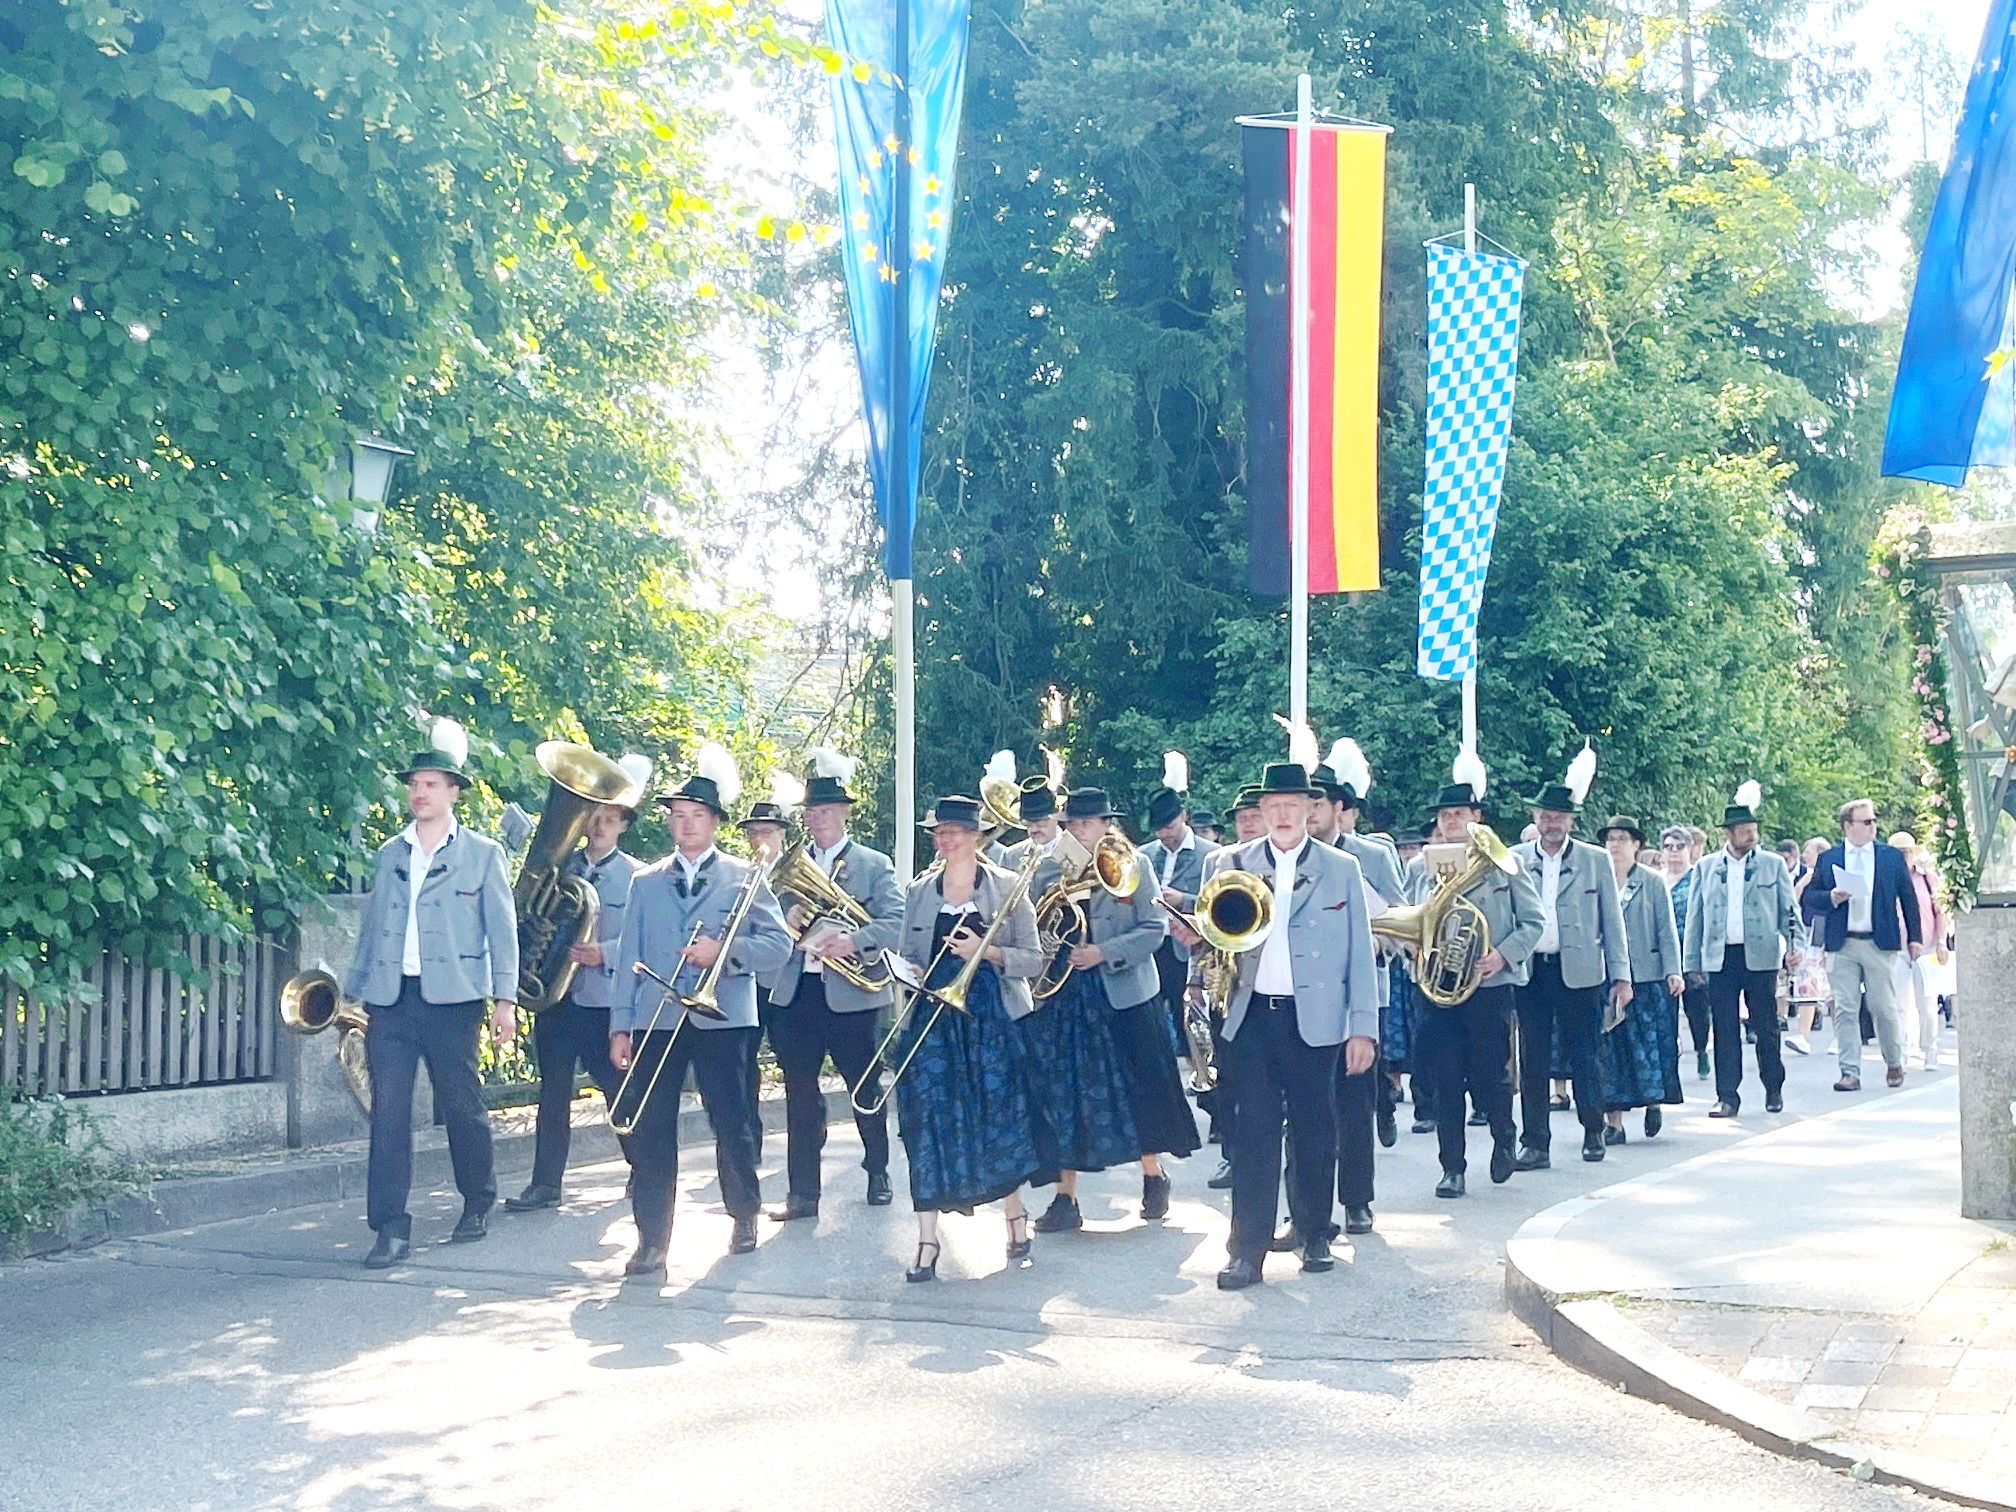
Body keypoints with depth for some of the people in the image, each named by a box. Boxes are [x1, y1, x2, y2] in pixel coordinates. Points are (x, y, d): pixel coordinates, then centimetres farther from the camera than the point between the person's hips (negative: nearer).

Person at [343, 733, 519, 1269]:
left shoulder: (482, 853, 5)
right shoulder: (389, 854, 14)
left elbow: (502, 929, 3)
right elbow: (371, 927, 18)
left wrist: (505, 999, -3)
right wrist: (352, 993, 14)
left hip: (452, 998, -3)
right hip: (391, 999, 3)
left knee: (461, 1106, 3)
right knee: (388, 1110, -4)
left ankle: (478, 1205, 24)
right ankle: (391, 1227, -3)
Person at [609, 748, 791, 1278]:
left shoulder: (744, 877, 7)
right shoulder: (646, 883, 16)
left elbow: (778, 943, 0)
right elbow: (629, 959, 12)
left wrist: (723, 951, -15)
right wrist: (620, 1026, 4)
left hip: (723, 1017, -2)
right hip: (655, 1020, 2)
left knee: (733, 1124, 1)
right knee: (649, 1129, -4)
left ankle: (744, 1214, 24)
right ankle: (652, 1240, -1)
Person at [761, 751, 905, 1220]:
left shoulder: (874, 865, 3)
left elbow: (896, 921, -10)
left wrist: (854, 940, -27)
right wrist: (786, 920, -14)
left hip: (850, 992, -3)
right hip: (795, 993, 3)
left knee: (866, 1088, 9)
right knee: (800, 1093, 4)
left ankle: (878, 1174, 29)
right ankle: (803, 1193, 10)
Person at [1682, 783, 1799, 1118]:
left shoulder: (1773, 865, 7)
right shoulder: (1706, 868, 9)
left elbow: (1788, 910, 9)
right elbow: (1695, 917, 11)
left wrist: (1793, 943, -7)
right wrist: (1692, 963, 7)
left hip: (1760, 956, -1)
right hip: (1720, 959, 1)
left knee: (1766, 1027, 4)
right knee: (1725, 1030, 1)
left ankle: (1774, 1090, 20)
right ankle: (1727, 1097, 6)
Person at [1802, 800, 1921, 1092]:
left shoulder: (1892, 856, 9)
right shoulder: (1827, 859, 8)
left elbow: (1908, 898, 11)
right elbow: (1809, 898, 8)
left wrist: (1913, 938, 6)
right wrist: (1831, 898, -12)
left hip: (1880, 944, 0)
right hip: (1841, 946, 0)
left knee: (1884, 1008, 1)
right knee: (1845, 1010, -2)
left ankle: (1894, 1064, 23)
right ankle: (1850, 1073, 1)